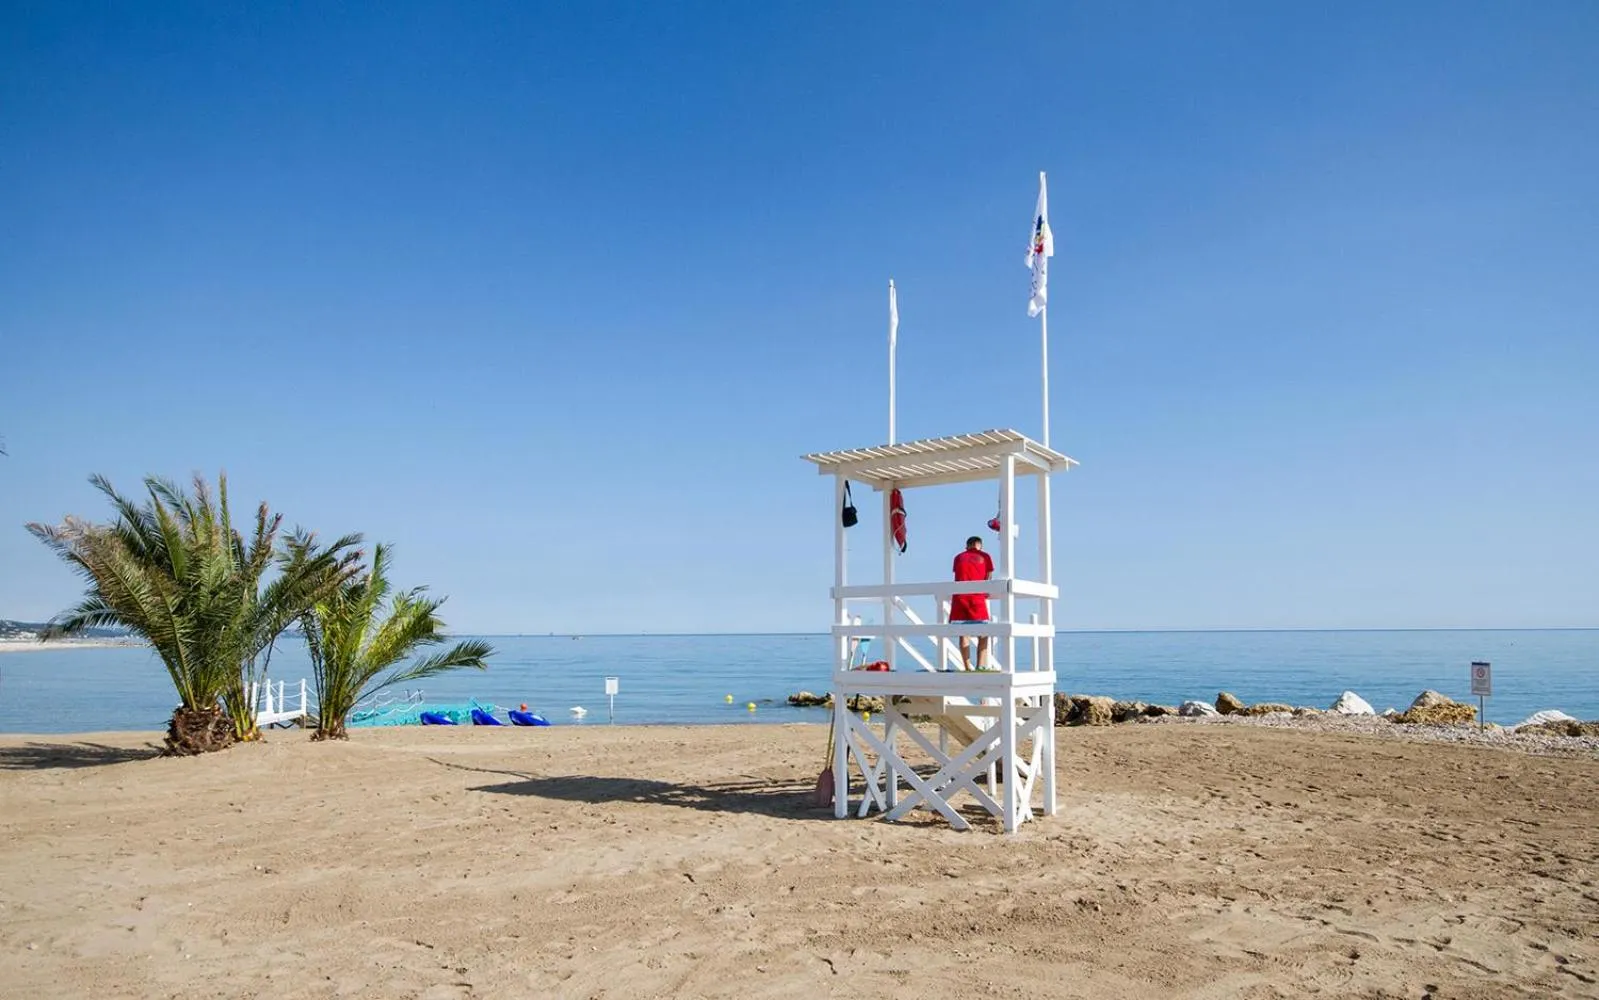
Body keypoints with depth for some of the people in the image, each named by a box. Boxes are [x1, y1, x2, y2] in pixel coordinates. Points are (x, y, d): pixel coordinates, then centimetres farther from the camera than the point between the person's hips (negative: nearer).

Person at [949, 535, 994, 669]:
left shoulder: (959, 558, 22)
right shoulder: (984, 556, 16)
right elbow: (988, 579, 15)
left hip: (959, 596, 2)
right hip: (977, 596, -2)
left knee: (963, 634, 4)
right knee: (983, 635, 3)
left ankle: (968, 669, 0)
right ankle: (980, 667, -10)